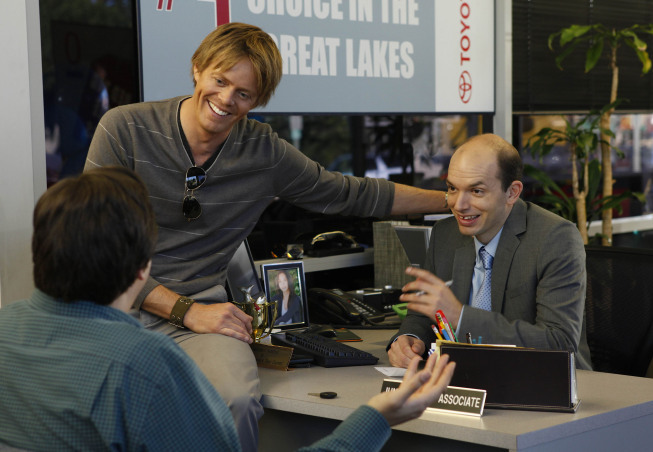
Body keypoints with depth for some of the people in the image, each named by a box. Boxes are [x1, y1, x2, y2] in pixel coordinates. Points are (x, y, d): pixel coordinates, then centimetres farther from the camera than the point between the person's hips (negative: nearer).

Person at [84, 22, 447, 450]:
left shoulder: (265, 153, 4)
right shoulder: (125, 129, -4)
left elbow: (352, 194, 18)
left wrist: (452, 199, 21)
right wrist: (187, 311, -14)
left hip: (202, 306, 2)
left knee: (237, 401, -32)